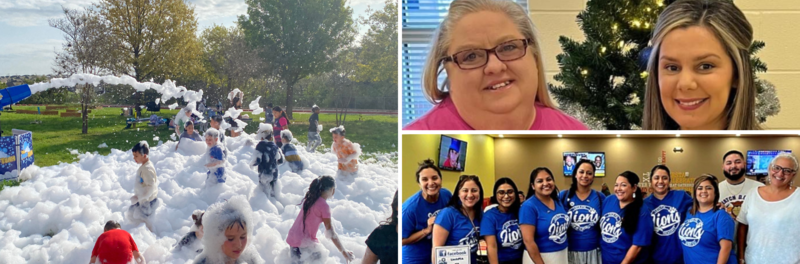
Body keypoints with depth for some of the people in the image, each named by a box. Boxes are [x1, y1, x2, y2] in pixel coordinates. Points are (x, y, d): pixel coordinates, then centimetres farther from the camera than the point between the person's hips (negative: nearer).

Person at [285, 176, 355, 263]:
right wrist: (344, 252, -13)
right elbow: (330, 233, -18)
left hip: (292, 239, 8)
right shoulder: (324, 206, -17)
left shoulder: (310, 198, 6)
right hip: (305, 243, -8)